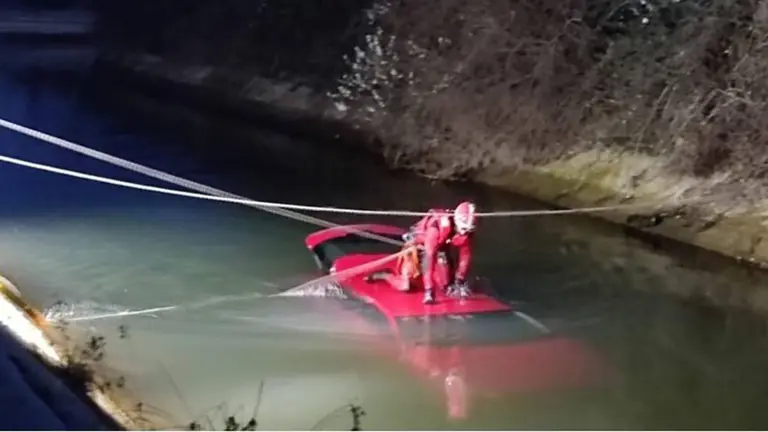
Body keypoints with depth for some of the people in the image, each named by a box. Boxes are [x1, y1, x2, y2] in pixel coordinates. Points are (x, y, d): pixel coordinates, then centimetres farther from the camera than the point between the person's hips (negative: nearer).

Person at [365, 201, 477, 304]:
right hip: (416, 246, -6)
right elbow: (429, 256, -43)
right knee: (404, 286, -17)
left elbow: (465, 255, -9)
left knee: (446, 284, -2)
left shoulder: (465, 230, -22)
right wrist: (428, 290, -45)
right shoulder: (437, 226, -41)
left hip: (438, 248, 6)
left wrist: (460, 281, -14)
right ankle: (380, 275, 12)